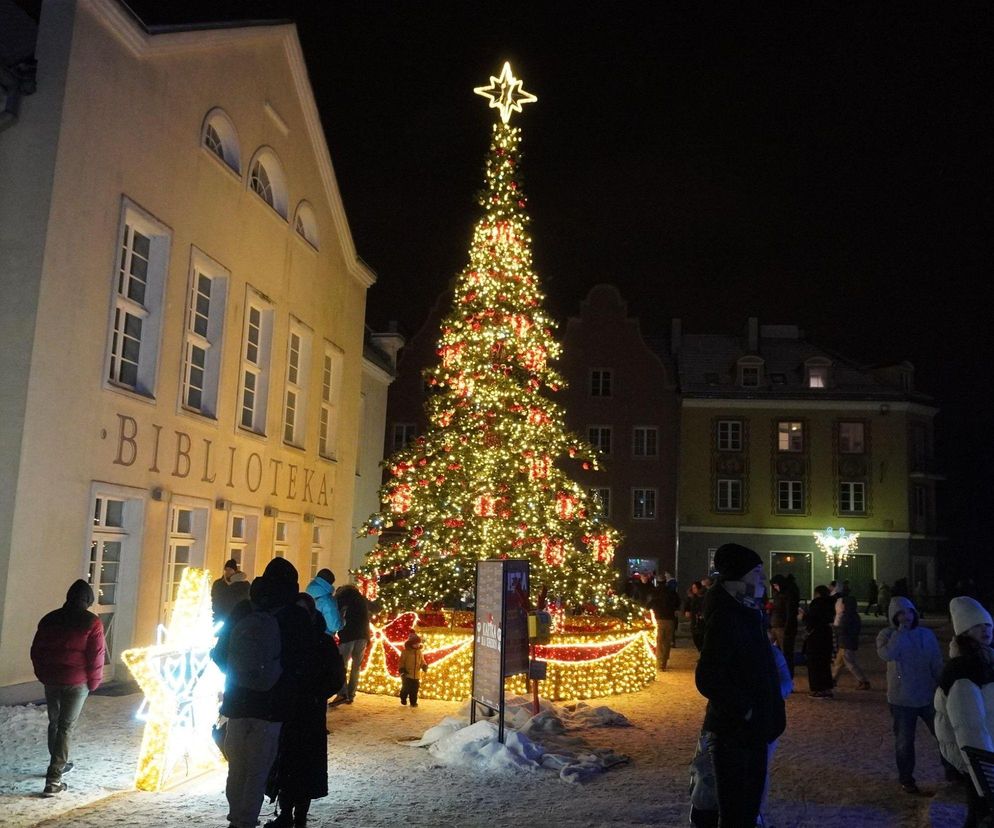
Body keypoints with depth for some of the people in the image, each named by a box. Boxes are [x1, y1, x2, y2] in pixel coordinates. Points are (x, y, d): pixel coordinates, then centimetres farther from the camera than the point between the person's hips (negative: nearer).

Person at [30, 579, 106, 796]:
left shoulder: (49, 619, 5)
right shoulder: (92, 623, -10)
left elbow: (35, 651, 10)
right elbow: (96, 657, -10)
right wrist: (93, 683, 3)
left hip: (51, 680, 5)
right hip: (77, 682, -4)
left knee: (54, 723, 21)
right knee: (65, 727, -2)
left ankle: (58, 764, 36)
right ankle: (53, 779, -6)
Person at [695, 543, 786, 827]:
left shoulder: (747, 614, 9)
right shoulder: (725, 619, -21)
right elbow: (707, 679, -27)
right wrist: (744, 709, -18)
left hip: (752, 731, 9)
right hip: (733, 733, -9)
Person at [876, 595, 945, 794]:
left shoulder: (927, 635, 1)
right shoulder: (887, 634, -7)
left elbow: (937, 665, 5)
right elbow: (886, 654, -28)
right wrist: (901, 630, -23)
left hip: (928, 697, 2)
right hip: (902, 700, -2)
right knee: (904, 741, 8)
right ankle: (906, 779, 25)